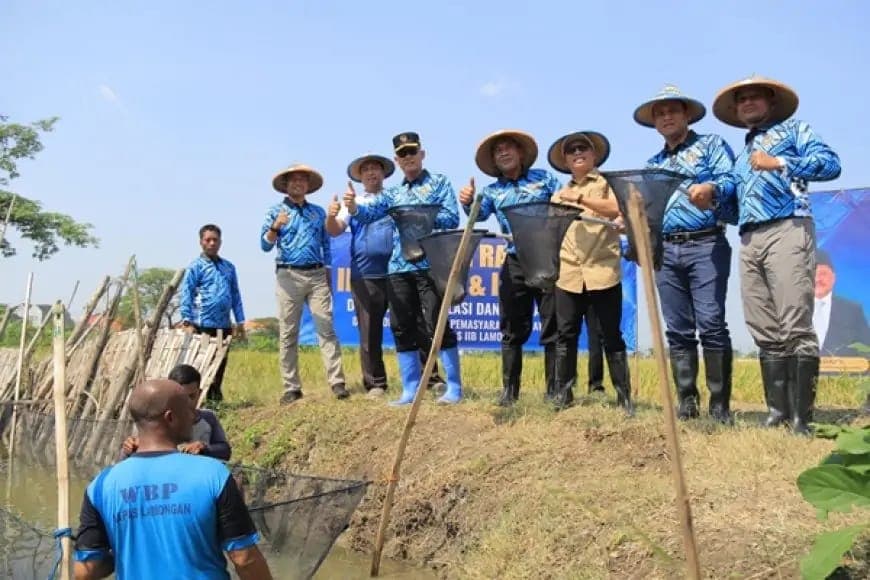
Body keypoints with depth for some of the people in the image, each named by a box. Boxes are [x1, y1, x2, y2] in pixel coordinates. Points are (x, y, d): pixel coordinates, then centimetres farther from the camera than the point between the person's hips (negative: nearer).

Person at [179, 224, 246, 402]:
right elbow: (185, 295, -5)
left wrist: (240, 322, 12)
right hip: (203, 325, -5)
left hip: (224, 325, 5)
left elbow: (236, 295, 16)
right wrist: (187, 322, -13)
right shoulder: (195, 267, 0)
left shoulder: (229, 267, 15)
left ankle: (215, 395, 22)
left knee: (221, 363, 11)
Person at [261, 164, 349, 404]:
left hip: (317, 275, 2)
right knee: (288, 334, -1)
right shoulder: (276, 211, 7)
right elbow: (265, 245, -2)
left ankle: (337, 382, -10)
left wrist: (328, 275, 11)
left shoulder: (318, 211, 15)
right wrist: (275, 227, -21)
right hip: (289, 276, -2)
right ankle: (291, 388, 3)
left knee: (326, 329, -7)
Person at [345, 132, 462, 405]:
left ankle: (454, 388, 3)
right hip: (398, 267, 5)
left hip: (430, 265, -5)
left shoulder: (439, 182, 6)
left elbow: (452, 218, -6)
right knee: (402, 328, 6)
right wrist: (353, 206, -18)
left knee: (437, 326, -7)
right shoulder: (393, 193, 18)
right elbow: (370, 212, 4)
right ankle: (410, 390, 14)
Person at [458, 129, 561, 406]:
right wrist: (467, 202, -30)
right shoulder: (492, 191, 12)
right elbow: (479, 214, -7)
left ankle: (555, 391, 9)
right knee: (513, 330, 6)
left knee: (553, 328, 1)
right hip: (515, 264, 2)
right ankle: (509, 390, 15)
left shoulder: (544, 178, 10)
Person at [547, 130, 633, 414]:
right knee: (566, 335, 2)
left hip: (603, 271, -3)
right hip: (568, 273, 4)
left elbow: (616, 209, -12)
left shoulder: (607, 183, 8)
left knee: (611, 335, 0)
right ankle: (563, 394, 10)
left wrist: (580, 198, -16)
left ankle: (624, 396, 6)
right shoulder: (560, 194, 20)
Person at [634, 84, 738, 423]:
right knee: (678, 331, 4)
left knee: (711, 325, -12)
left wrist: (711, 188, -29)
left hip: (706, 245, -5)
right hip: (665, 251, 5)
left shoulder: (711, 145, 9)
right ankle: (686, 402, 10)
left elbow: (731, 181, -7)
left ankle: (720, 405, -5)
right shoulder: (653, 164, 23)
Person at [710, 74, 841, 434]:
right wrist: (713, 201, 6)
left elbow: (830, 163, -5)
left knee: (795, 329, -12)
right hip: (749, 241, 7)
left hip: (787, 231, -6)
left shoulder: (793, 130, 12)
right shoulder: (741, 155, 29)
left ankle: (802, 418, -12)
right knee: (766, 334, 2)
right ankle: (777, 413, 4)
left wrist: (780, 163, -14)